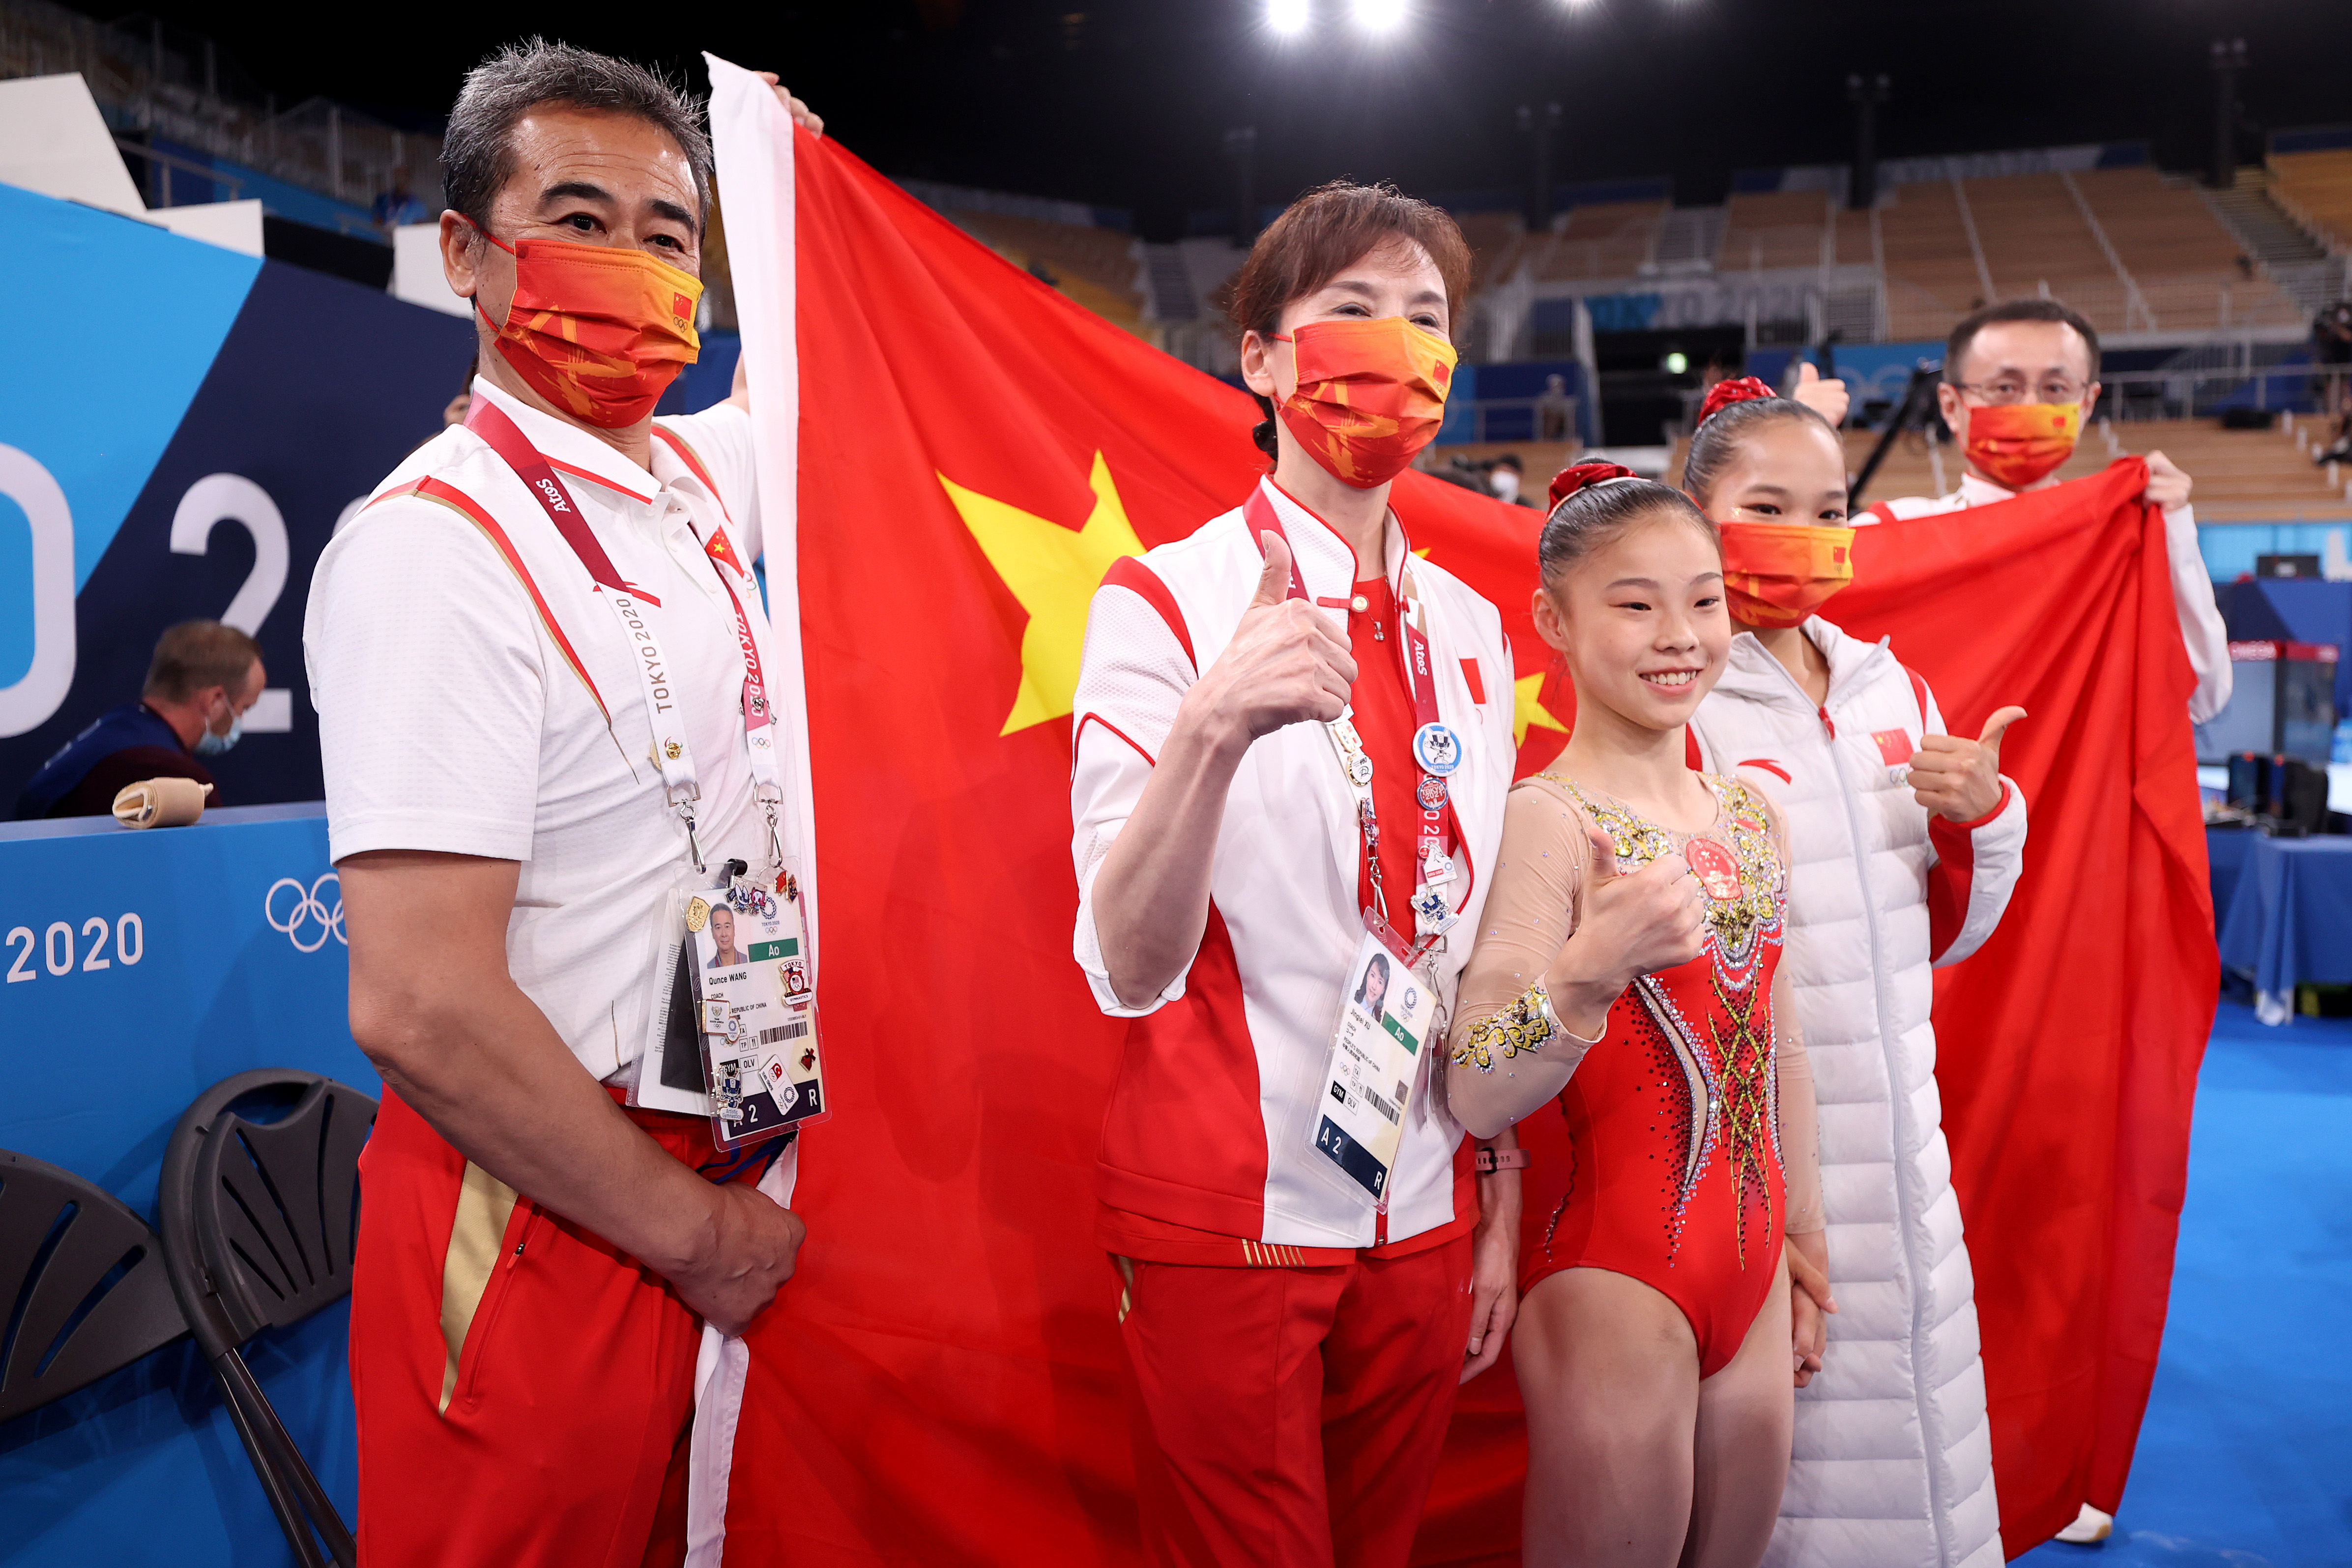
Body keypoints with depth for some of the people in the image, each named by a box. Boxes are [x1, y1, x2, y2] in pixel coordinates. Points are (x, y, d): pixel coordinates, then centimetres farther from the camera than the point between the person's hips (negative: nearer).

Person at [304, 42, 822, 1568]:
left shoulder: (691, 477, 4)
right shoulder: (442, 541, -20)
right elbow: (423, 1009, -25)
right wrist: (696, 1231, -16)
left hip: (704, 1182, 8)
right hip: (548, 1217, -7)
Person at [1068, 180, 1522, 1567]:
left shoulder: (1469, 629, 6)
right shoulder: (1163, 602, -11)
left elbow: (1484, 949, 10)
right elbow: (1128, 966, -22)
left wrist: (1500, 1212, 10)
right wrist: (1212, 729, -39)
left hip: (1422, 1215, 5)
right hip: (1225, 1217, -5)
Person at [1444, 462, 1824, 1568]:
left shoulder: (1755, 816, 6)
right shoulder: (1545, 819, -16)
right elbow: (1480, 1100, -22)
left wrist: (1807, 1249, 17)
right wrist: (1593, 970, -37)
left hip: (1753, 1278, 7)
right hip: (1611, 1283, -7)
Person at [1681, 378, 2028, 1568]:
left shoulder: (1896, 693, 10)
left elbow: (1944, 934, 15)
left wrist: (1983, 814, -1)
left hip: (1900, 1132, 6)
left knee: (1911, 1407, 16)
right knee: (1775, 1437, 3)